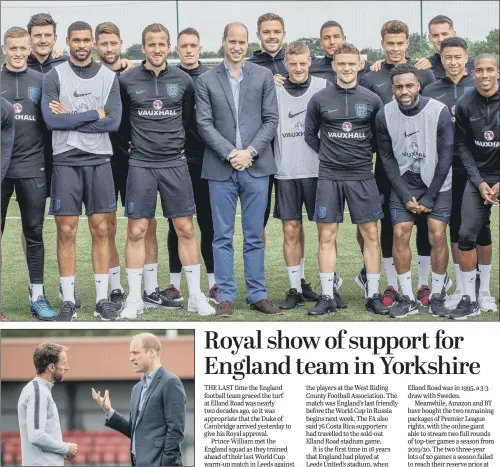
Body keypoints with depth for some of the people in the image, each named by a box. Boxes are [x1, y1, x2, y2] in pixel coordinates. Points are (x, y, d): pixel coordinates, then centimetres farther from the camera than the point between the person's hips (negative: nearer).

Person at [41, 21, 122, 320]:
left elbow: (114, 121, -5)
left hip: (99, 161, 2)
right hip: (66, 162, -1)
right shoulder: (54, 77, 2)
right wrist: (93, 115, -9)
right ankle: (68, 301, 4)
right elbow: (51, 119, -11)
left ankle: (103, 299, 8)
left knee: (101, 230, 3)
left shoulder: (109, 77, 6)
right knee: (67, 231, -1)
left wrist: (71, 117, -8)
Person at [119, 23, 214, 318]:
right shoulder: (128, 81, -1)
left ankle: (196, 296, 9)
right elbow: (120, 119, 11)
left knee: (186, 229, 2)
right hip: (141, 165, -1)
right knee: (137, 231, -1)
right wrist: (135, 141, 9)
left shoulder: (183, 81, 3)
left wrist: (176, 140, 11)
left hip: (175, 164, 1)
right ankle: (135, 298, 6)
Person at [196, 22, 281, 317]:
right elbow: (205, 124, -1)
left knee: (255, 236, 6)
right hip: (221, 168, 0)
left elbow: (271, 120, 2)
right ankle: (226, 297, 7)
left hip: (256, 166, 0)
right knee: (223, 236, 3)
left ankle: (258, 295, 12)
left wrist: (250, 152, -10)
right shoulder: (207, 80, 5)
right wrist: (229, 154, -12)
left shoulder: (263, 76, 6)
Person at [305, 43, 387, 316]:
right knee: (326, 236, 0)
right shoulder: (320, 99, 2)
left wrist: (366, 156, 7)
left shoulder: (372, 100, 3)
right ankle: (327, 296, 7)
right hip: (329, 178, 0)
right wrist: (327, 155, 9)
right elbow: (310, 134, 13)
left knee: (370, 234, 0)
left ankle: (373, 295, 7)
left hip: (362, 177, 0)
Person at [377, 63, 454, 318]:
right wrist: (405, 196, -8)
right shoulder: (385, 115, -9)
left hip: (437, 184, -2)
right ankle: (407, 299, 0)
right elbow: (387, 157, -1)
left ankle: (437, 296, 4)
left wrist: (429, 198, -11)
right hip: (404, 183, 2)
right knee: (400, 235, -8)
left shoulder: (439, 111, -16)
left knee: (437, 236, -10)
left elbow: (446, 156, -11)